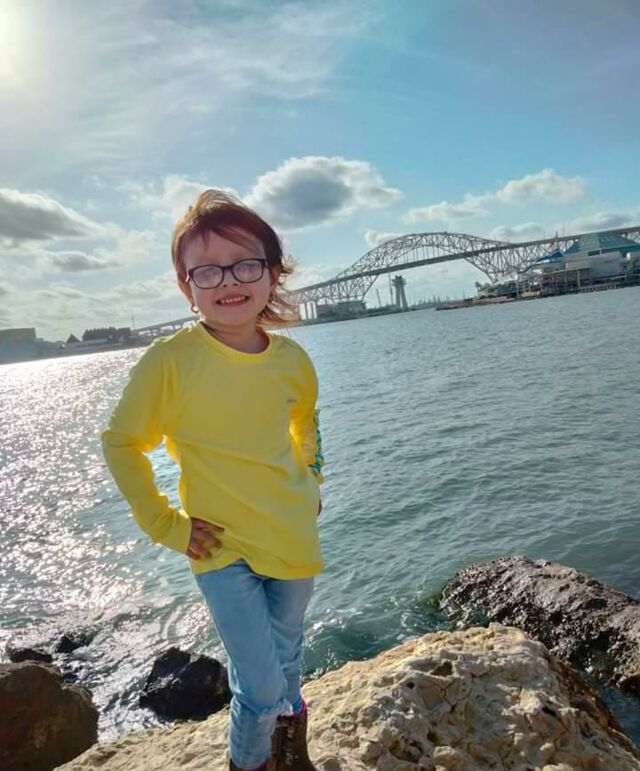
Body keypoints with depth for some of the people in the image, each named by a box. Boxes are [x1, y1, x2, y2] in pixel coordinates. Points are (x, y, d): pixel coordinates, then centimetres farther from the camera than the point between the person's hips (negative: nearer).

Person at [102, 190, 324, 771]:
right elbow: (121, 444, -6)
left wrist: (312, 482, 9)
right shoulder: (169, 361, -18)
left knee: (286, 659, 23)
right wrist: (164, 524, -9)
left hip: (295, 542, 4)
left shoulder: (292, 359, -7)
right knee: (261, 688, -3)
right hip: (223, 550, -4)